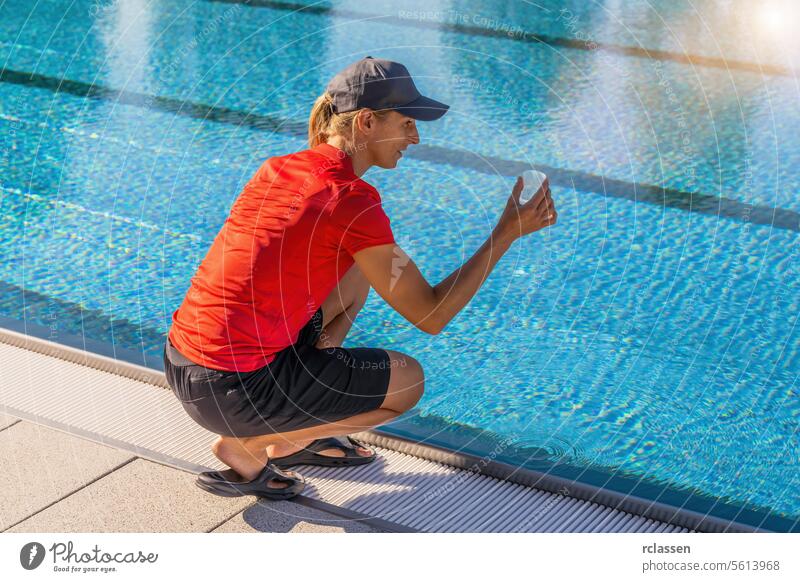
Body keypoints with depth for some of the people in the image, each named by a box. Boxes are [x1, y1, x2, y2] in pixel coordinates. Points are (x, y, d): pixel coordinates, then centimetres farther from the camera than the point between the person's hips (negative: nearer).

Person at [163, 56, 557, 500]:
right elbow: (431, 316, -9)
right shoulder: (356, 205, -16)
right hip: (231, 391, -8)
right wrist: (507, 233, -5)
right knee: (408, 381, 8)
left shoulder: (277, 168, 7)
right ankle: (245, 449, 5)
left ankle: (299, 436, 25)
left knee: (356, 272, 20)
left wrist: (325, 326, 10)